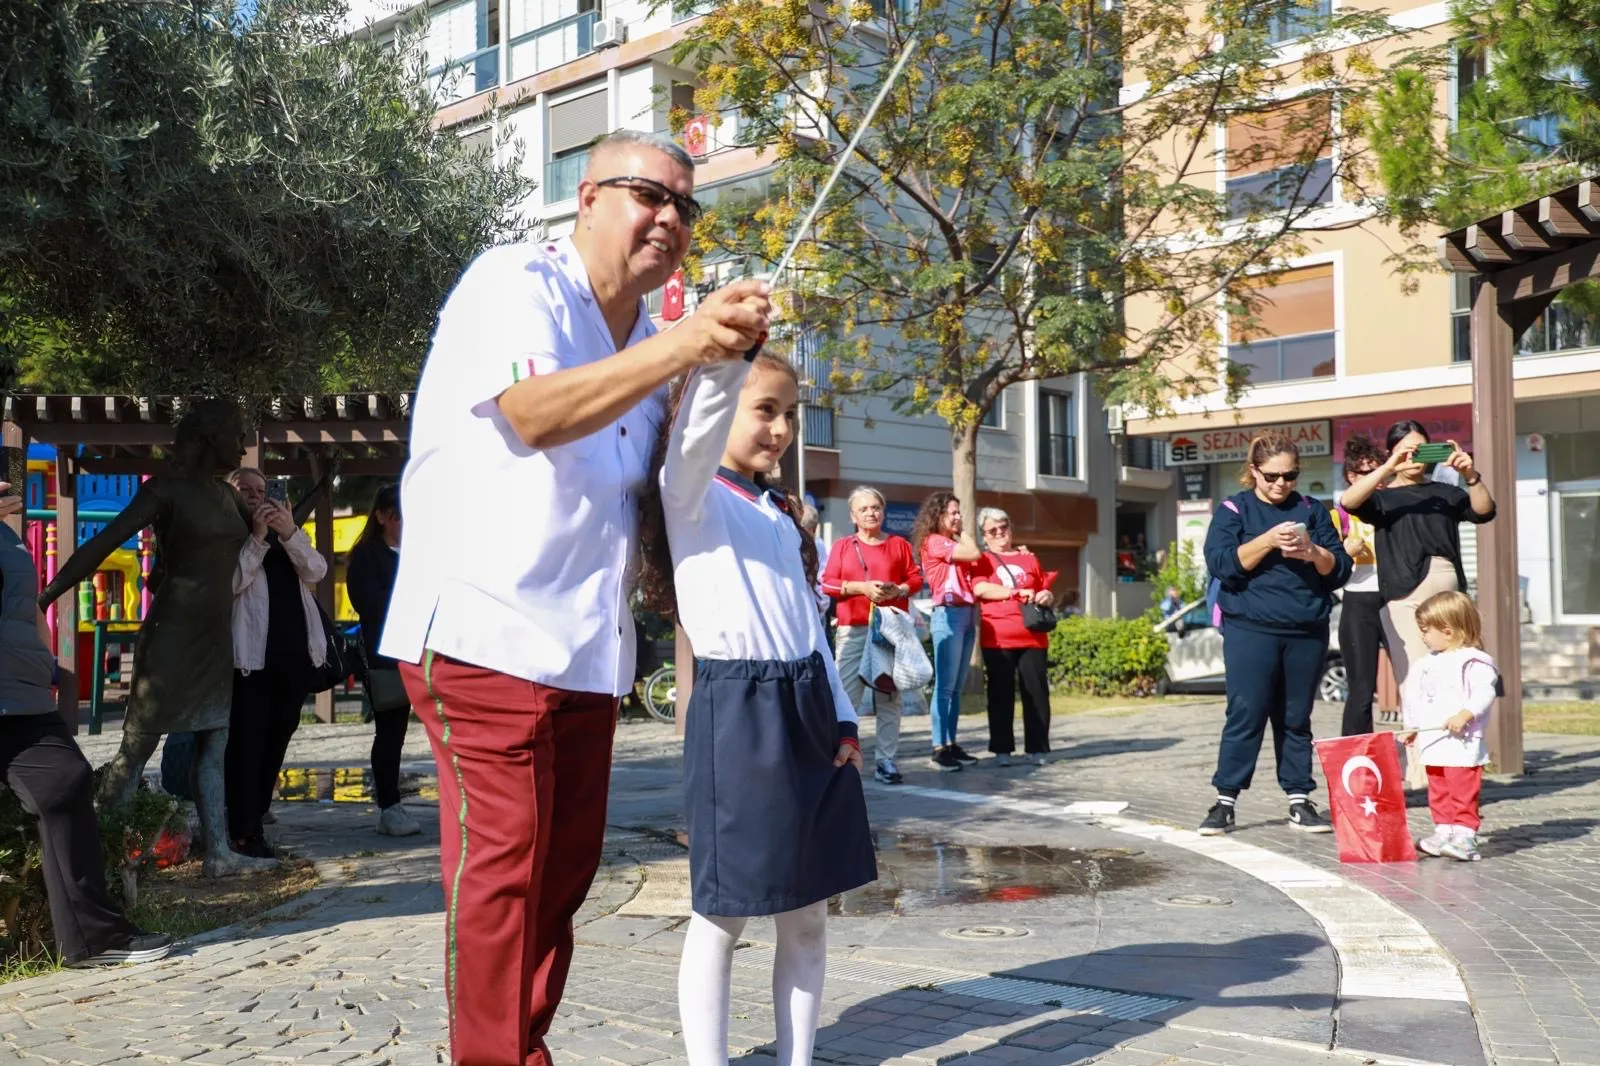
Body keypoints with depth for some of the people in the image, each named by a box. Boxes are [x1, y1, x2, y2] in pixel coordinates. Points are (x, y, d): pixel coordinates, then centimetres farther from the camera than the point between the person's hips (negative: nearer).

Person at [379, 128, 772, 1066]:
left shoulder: (648, 344, 17)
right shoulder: (515, 284, -6)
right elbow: (534, 414, -26)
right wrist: (684, 344, -30)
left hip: (587, 649, 8)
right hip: (483, 634, -8)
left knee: (564, 868, 11)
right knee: (500, 868, -6)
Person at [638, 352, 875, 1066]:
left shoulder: (781, 512, 17)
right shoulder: (693, 495, -4)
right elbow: (699, 426, -27)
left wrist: (841, 716, 9)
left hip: (805, 708, 7)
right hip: (736, 710, -7)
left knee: (808, 915, 11)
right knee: (722, 917, 0)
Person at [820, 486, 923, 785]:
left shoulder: (899, 544, 11)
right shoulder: (842, 545, 8)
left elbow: (916, 579, 9)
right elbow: (828, 584, 1)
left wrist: (899, 590, -11)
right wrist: (860, 587, -12)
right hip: (853, 629, -1)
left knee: (890, 696, 2)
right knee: (846, 695, -8)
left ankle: (886, 760, 6)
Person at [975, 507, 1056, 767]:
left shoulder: (1029, 559, 17)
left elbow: (1047, 592, 23)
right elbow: (980, 589, -10)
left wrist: (1047, 597, -2)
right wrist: (1017, 592, -15)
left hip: (1032, 637, 2)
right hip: (997, 639, -2)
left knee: (1036, 692, 0)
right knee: (1000, 694, 0)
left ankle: (1037, 749, 6)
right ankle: (1002, 749, 5)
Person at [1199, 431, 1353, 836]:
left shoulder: (1312, 511, 11)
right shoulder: (1233, 510, 4)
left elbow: (1340, 569, 8)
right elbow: (1220, 563, -10)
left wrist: (1313, 552, -13)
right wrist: (1268, 540, -19)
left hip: (1307, 633, 3)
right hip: (1250, 630, -3)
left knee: (1296, 719, 8)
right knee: (1245, 716, -5)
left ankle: (1299, 801, 14)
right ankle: (1225, 801, 0)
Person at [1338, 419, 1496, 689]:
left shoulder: (1445, 492, 17)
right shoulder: (1382, 498, 9)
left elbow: (1484, 511, 2)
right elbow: (1348, 501, -10)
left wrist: (1471, 475, -17)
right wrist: (1388, 468, -21)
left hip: (1448, 590, 4)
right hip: (1405, 595, -3)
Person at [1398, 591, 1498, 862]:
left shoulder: (1473, 662, -11)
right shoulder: (1428, 663, 16)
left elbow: (1485, 693, -21)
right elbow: (1417, 697, 23)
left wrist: (1465, 715, -31)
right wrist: (1412, 727, 23)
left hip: (1462, 743, -9)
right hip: (1433, 741, 9)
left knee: (1463, 792, -8)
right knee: (1438, 792, 13)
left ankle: (1465, 835, -7)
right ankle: (1444, 830, 21)